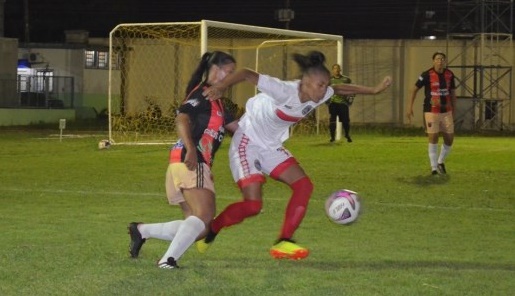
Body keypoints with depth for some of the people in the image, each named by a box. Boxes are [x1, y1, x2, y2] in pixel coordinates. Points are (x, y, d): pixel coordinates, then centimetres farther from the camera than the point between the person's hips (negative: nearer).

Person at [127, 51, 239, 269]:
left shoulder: (216, 102, 26)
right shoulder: (202, 94, -4)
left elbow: (235, 126, 32)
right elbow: (182, 119, -20)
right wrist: (191, 149, -34)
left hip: (197, 165, 10)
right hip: (191, 163, -10)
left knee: (197, 227, 9)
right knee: (204, 216, -24)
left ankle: (141, 231, 14)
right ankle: (168, 260, -33)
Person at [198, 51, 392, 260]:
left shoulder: (318, 96, -7)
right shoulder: (284, 91, -29)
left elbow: (341, 89, 13)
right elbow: (246, 74, -32)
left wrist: (374, 90, 13)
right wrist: (219, 88, -44)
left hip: (272, 147, 8)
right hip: (248, 143, -8)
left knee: (303, 185, -7)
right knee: (252, 205, -15)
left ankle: (283, 243, -3)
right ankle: (210, 231, 10)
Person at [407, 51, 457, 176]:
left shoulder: (449, 75, 3)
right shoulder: (427, 75, -9)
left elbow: (453, 93, 13)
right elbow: (414, 89, 1)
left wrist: (454, 112, 13)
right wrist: (410, 107, -3)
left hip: (446, 112, 4)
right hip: (431, 112, -4)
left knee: (449, 139, 4)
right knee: (433, 138, -6)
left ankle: (441, 162, 28)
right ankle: (434, 167, 3)